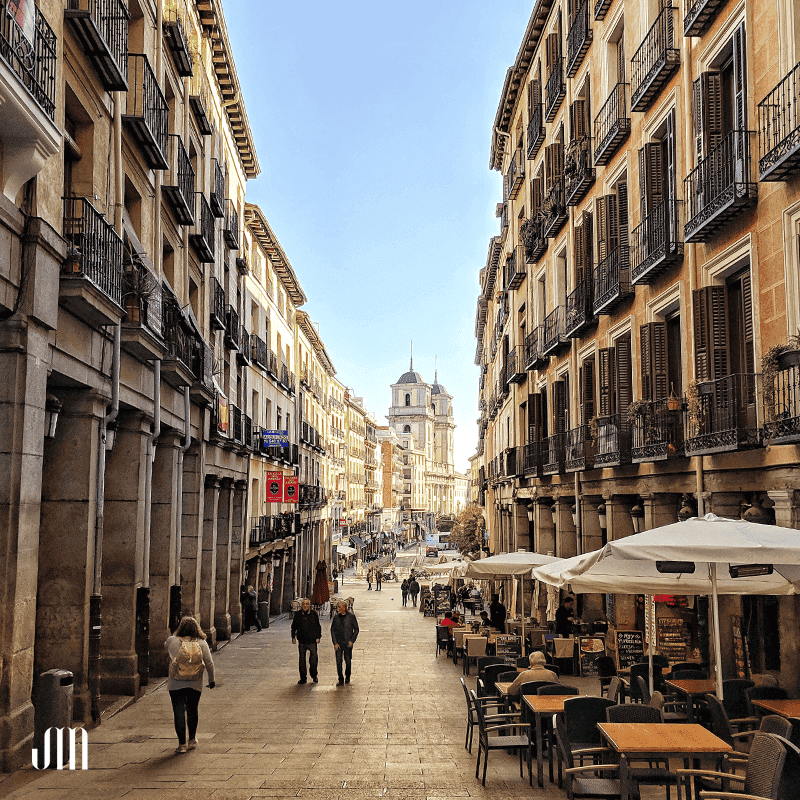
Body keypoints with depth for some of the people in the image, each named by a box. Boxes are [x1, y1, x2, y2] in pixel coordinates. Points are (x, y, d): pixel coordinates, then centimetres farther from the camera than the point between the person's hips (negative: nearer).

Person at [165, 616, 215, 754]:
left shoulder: (173, 641, -7)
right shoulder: (202, 643, -5)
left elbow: (165, 645, 17)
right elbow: (209, 663, -2)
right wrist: (211, 680, 10)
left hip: (176, 684, -2)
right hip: (195, 685, 2)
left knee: (179, 712, 5)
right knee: (192, 711, 19)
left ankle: (182, 744, 5)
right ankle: (192, 739, 27)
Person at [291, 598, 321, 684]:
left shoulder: (314, 614, 0)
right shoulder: (297, 614, 3)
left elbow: (318, 626, 6)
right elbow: (294, 627, 13)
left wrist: (318, 637, 1)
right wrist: (293, 637, 7)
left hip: (312, 640, -1)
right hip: (302, 640, 2)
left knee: (313, 659, 0)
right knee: (302, 659, 7)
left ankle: (314, 676, 19)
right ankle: (303, 678, 17)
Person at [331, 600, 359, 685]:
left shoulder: (351, 616, -2)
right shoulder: (336, 618, 3)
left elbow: (356, 629, 2)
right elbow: (332, 630, 6)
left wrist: (352, 641, -7)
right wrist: (335, 643, -4)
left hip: (348, 643, -1)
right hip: (338, 643, 1)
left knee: (348, 661, 5)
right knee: (338, 661, -4)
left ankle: (347, 677, 26)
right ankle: (340, 679, 6)